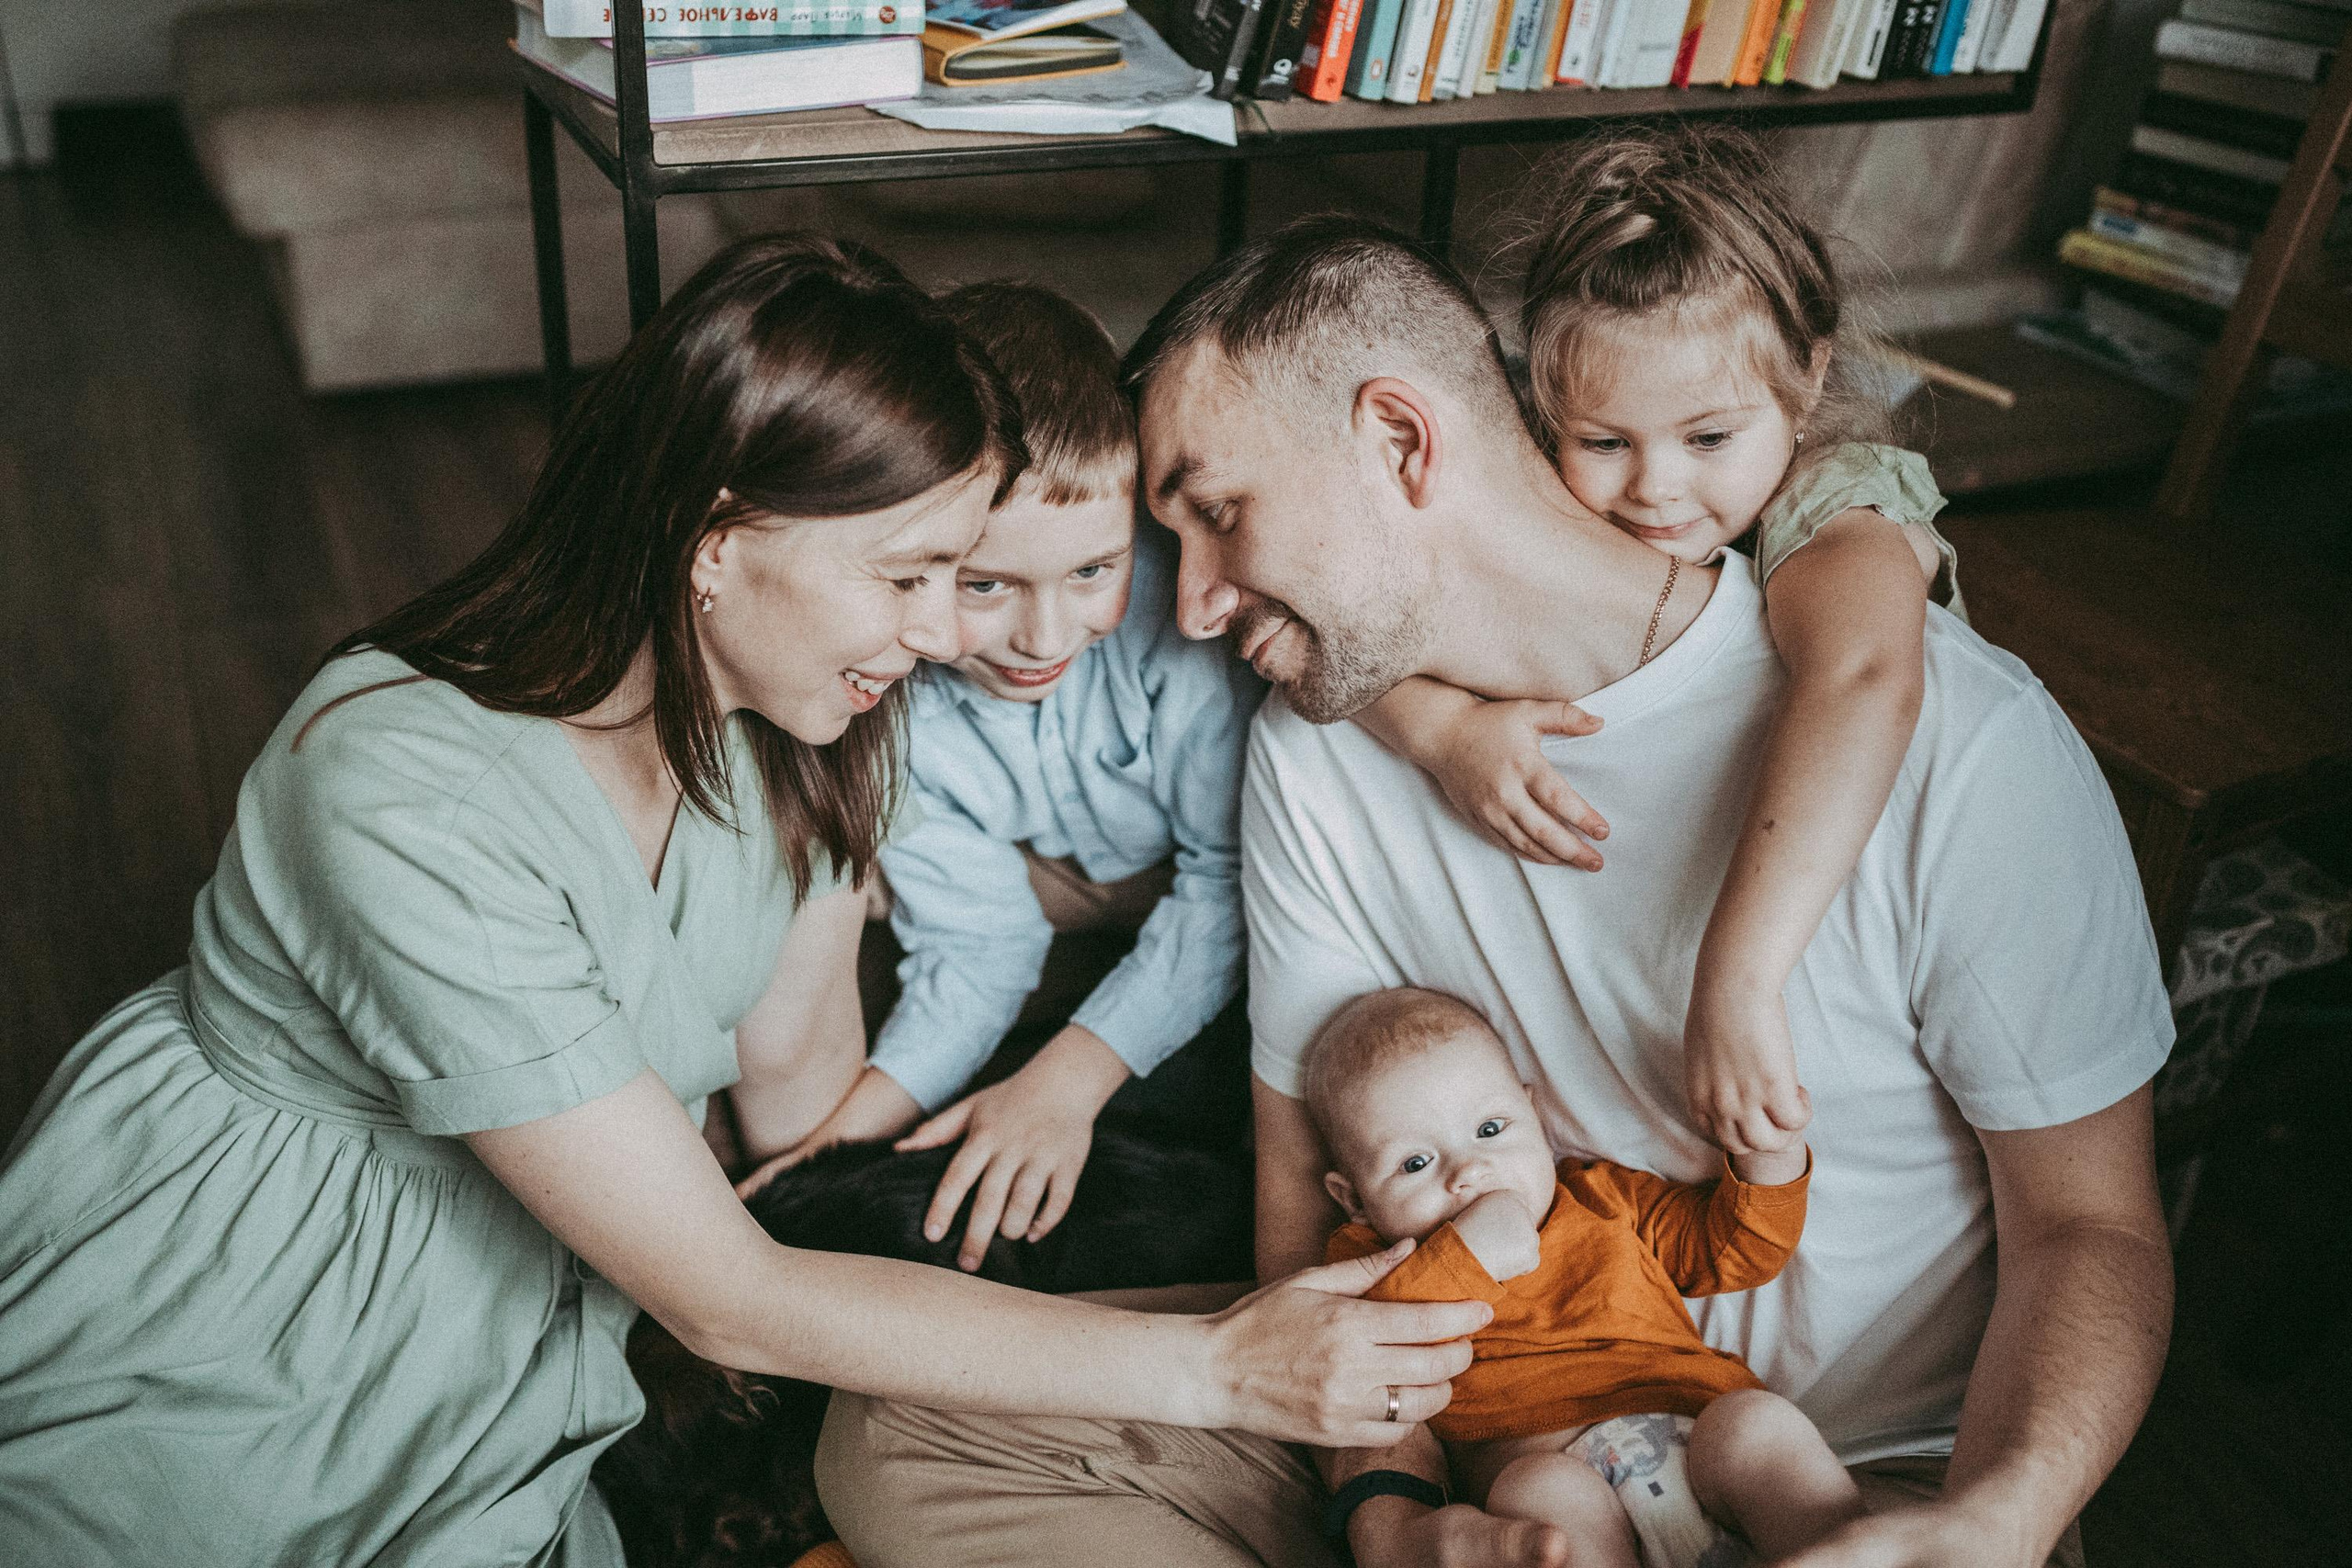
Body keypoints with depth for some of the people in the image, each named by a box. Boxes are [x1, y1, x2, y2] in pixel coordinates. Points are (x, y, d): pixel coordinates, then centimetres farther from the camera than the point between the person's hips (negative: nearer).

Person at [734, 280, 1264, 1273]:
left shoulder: (1180, 615, -37)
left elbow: (1234, 878, -23)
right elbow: (975, 948, -16)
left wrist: (1066, 1078, -29)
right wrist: (852, 1122, -31)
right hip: (1073, 879, 5)